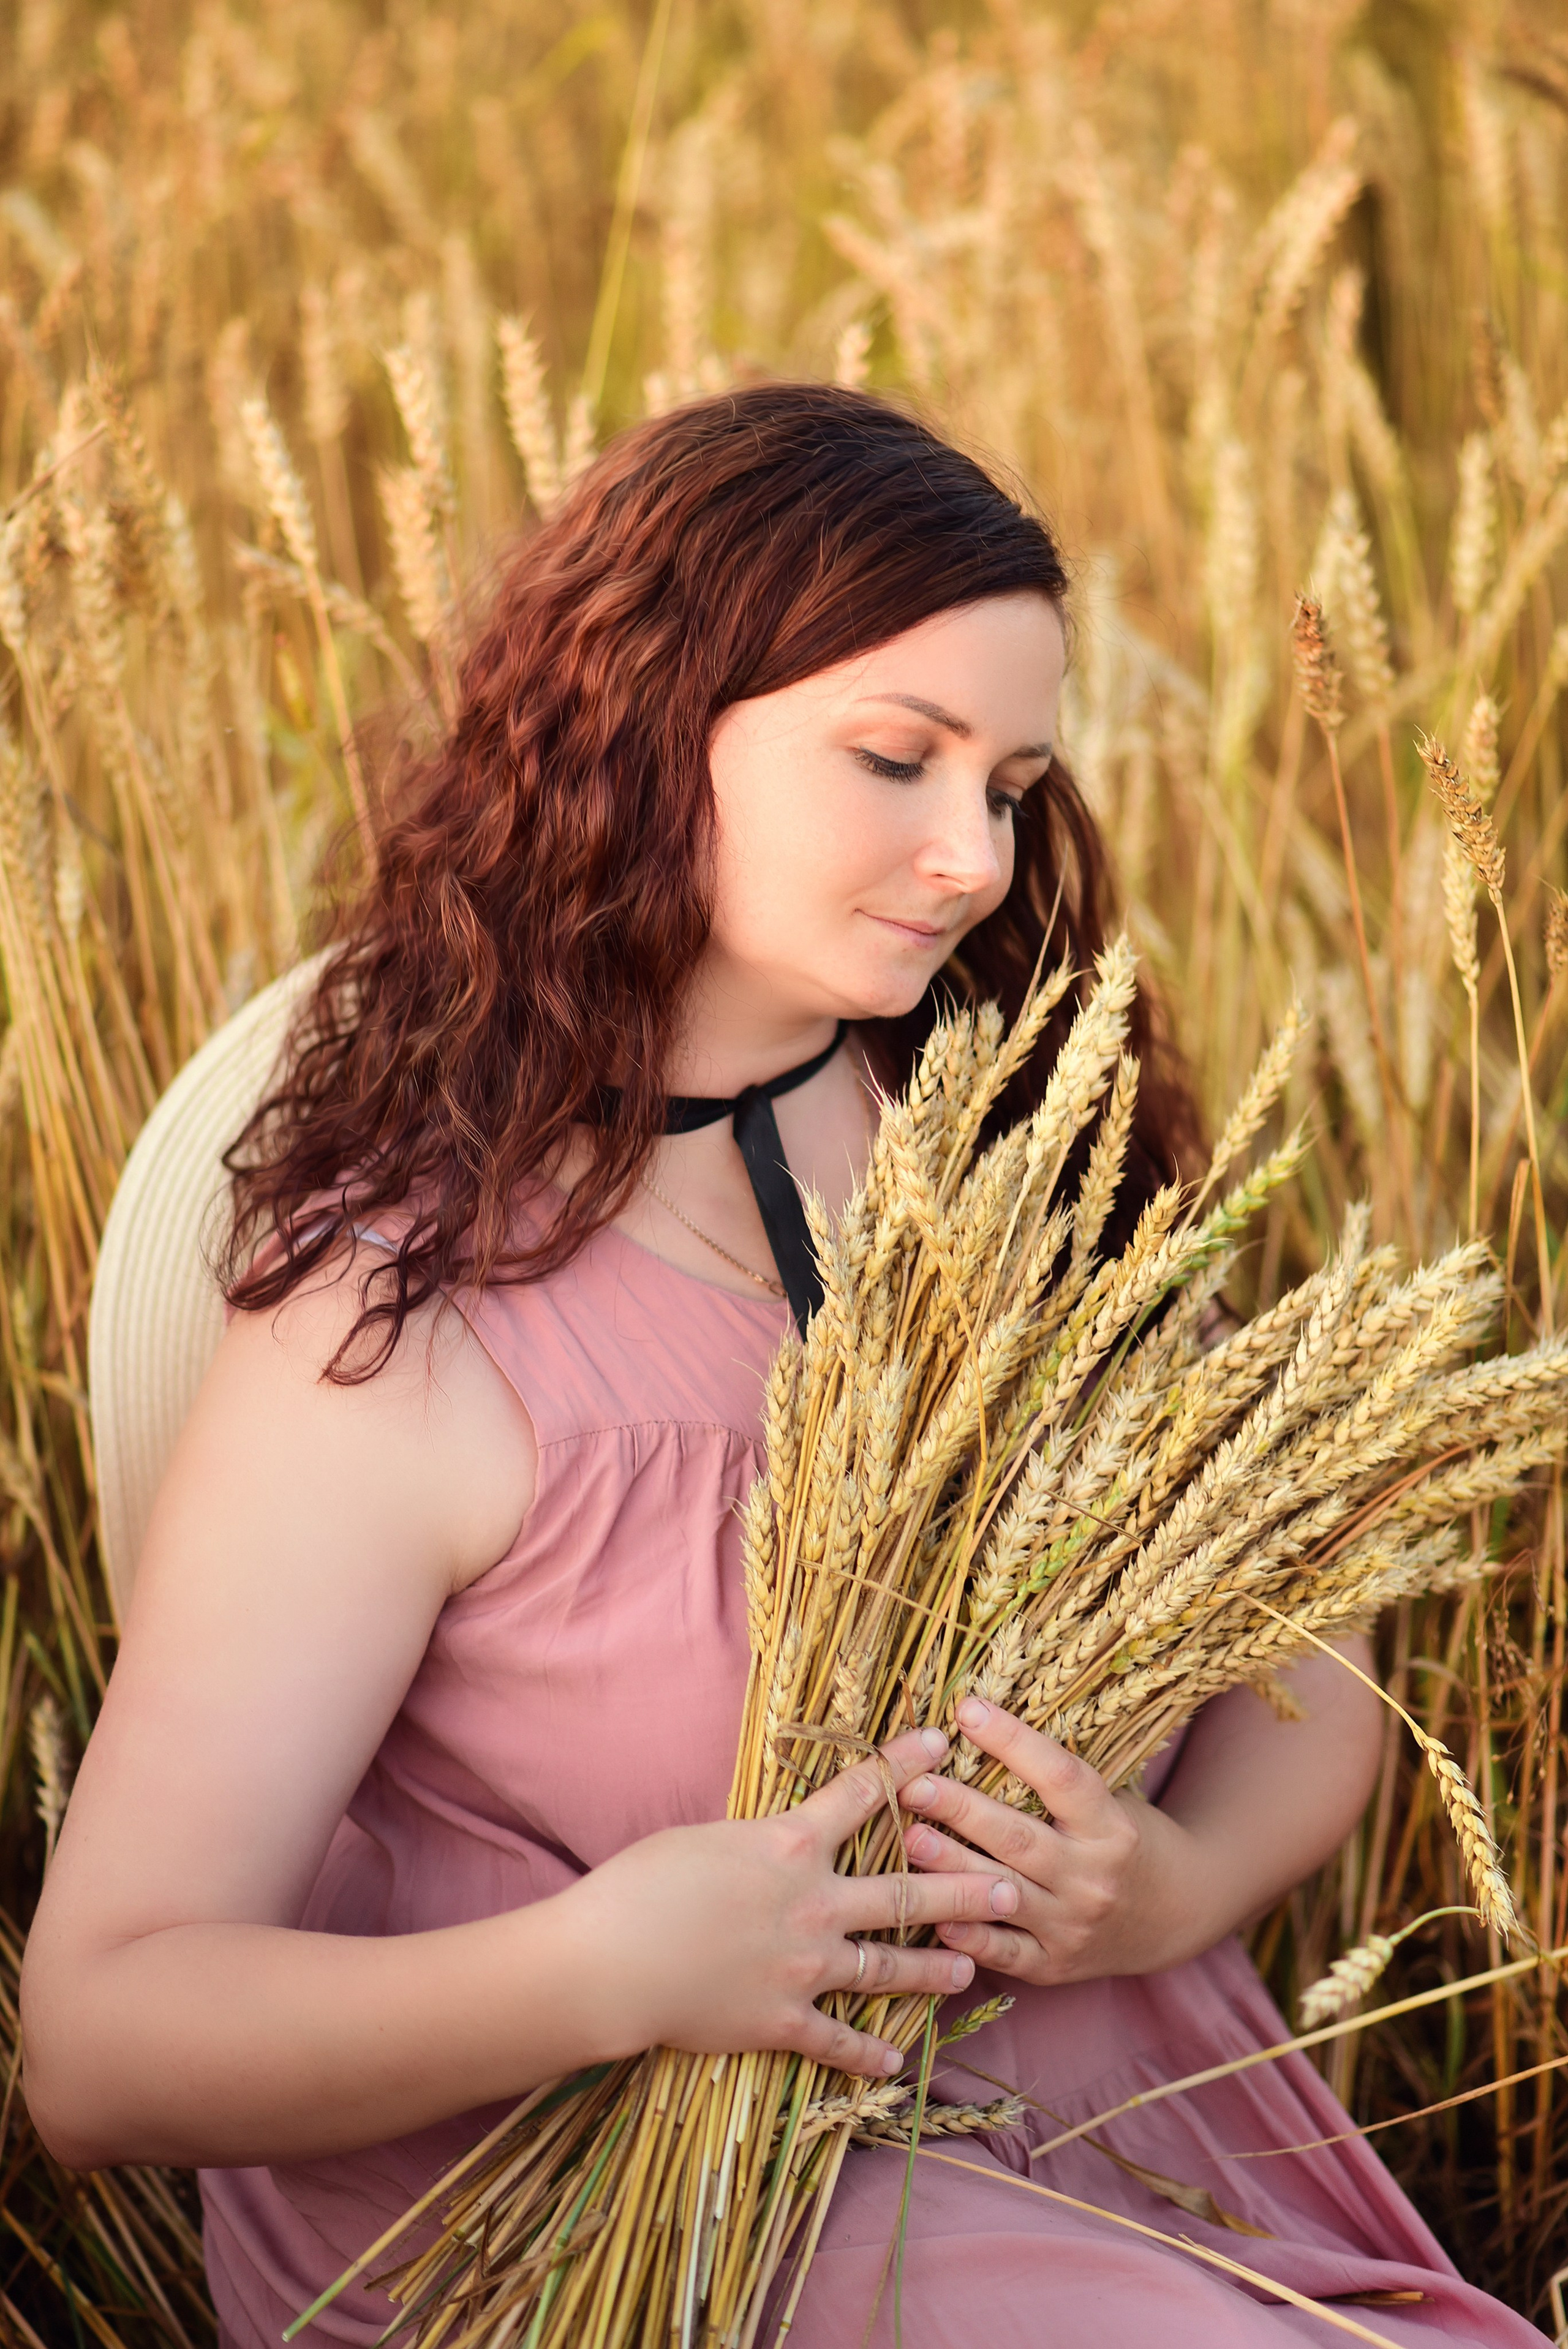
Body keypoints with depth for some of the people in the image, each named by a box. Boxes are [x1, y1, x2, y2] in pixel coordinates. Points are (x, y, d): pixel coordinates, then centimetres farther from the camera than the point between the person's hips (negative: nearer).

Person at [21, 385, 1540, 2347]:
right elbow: (100, 2045, -15)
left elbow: (1301, 1672, 10)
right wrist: (607, 1968, -30)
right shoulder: (399, 1321, -13)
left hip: (1102, 2111, 6)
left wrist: (1179, 1884, -12)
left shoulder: (1017, 1153, 4)